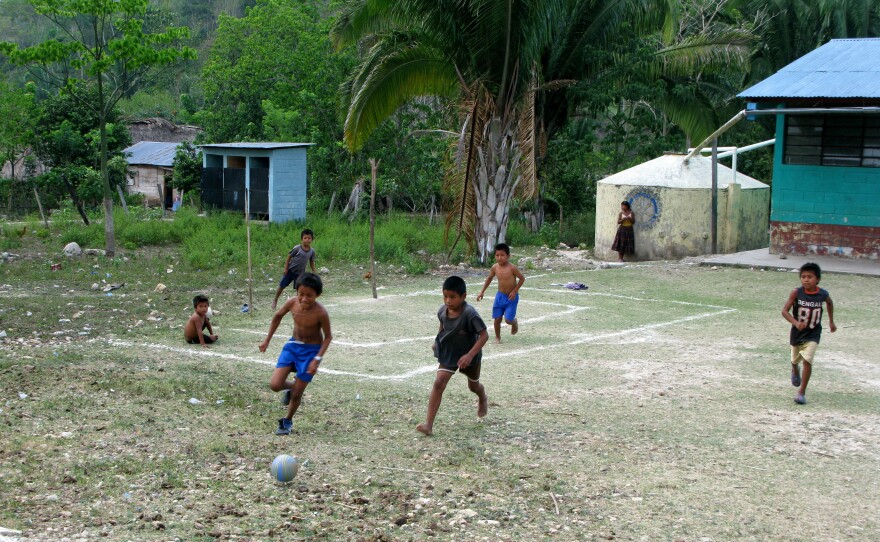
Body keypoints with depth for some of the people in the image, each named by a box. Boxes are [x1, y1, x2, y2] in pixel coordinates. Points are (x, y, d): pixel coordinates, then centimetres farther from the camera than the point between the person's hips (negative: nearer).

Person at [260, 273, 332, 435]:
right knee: (275, 385, -8)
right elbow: (278, 316, 5)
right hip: (293, 345, 4)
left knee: (297, 392, 3)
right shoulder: (292, 303, -16)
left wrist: (317, 359, -20)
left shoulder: (320, 313, -27)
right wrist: (267, 340, 7)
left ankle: (288, 421, 31)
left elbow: (328, 336, -13)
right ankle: (290, 387, 28)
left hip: (311, 350, -4)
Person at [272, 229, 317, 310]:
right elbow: (289, 256, -8)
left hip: (300, 272, 2)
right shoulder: (297, 248, -18)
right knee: (282, 286, 5)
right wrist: (286, 268, -9)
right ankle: (275, 301, 24)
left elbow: (312, 262, 6)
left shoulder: (312, 251, -7)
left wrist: (314, 272, 5)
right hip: (290, 270, -2)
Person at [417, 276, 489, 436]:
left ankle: (482, 399, 61)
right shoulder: (442, 310, -14)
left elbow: (484, 335, -30)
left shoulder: (470, 314, -31)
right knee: (438, 383, -16)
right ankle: (429, 424, -20)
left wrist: (470, 355, -37)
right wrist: (438, 342, 18)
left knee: (473, 385, 22)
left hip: (469, 356, -3)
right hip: (448, 354, 3)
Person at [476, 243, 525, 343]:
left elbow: (522, 278, -10)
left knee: (508, 319, -8)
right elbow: (489, 278, 12)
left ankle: (514, 322, 28)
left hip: (511, 297, -4)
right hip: (500, 296, 4)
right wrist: (482, 291, 11)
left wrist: (515, 291, -13)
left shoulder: (512, 268, -19)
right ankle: (497, 337, 20)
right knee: (497, 318, 0)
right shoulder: (495, 268, -5)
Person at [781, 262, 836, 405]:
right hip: (797, 333, 1)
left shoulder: (822, 294, -13)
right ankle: (795, 372, 58)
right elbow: (785, 311, -22)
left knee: (807, 360, -18)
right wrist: (795, 323, -38)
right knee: (795, 360, 21)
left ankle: (802, 392, -8)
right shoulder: (796, 293, -19)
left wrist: (831, 321, 18)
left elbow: (829, 303, 12)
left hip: (813, 334, -1)